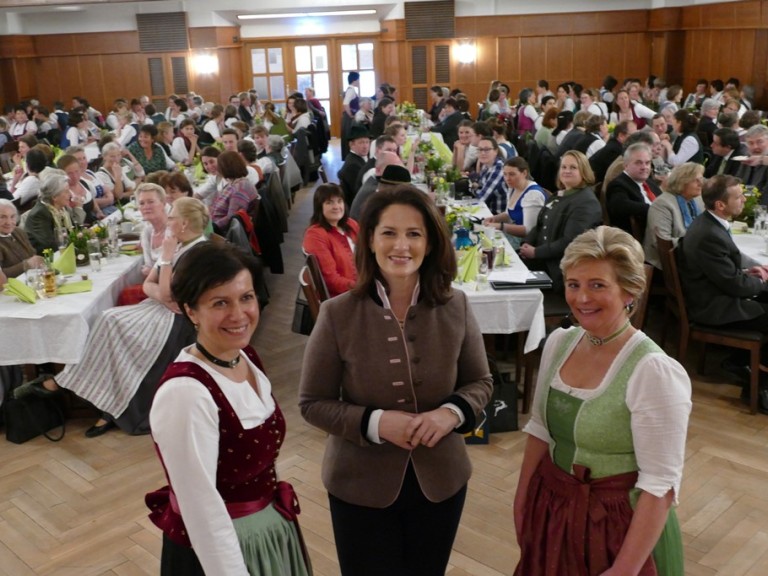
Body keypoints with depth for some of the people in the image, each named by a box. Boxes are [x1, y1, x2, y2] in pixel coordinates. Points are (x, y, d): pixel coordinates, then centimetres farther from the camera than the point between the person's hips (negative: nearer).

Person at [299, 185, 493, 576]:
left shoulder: (455, 307, -8)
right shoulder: (337, 315, -14)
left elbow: (480, 382, 3)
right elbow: (312, 403, -8)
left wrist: (453, 412, -19)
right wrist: (375, 423, -24)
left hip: (441, 480, 3)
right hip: (361, 486, -2)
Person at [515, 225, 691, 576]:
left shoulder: (654, 371, -23)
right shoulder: (558, 343, -4)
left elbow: (661, 485, -21)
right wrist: (522, 502, 8)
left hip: (617, 524, -6)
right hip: (551, 510, 6)